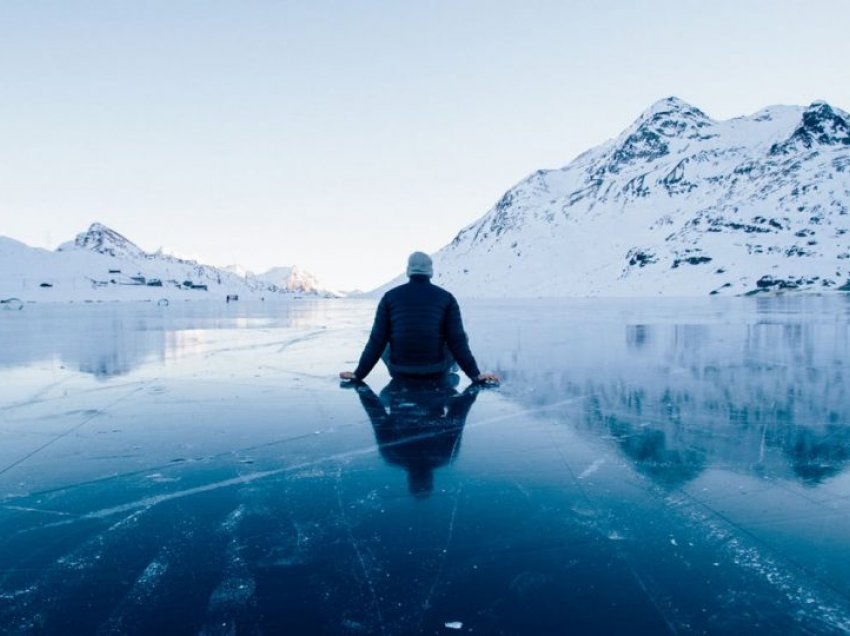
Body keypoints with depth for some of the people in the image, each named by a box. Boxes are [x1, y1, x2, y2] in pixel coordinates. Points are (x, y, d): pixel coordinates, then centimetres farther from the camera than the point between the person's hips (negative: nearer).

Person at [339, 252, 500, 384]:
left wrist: (359, 374, 4)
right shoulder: (446, 297, -2)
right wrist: (475, 374, -1)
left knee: (385, 344, 31)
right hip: (435, 371, -1)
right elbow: (457, 340, -7)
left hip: (399, 372, 1)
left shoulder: (390, 296, 0)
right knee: (459, 344, 25)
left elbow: (377, 340, -3)